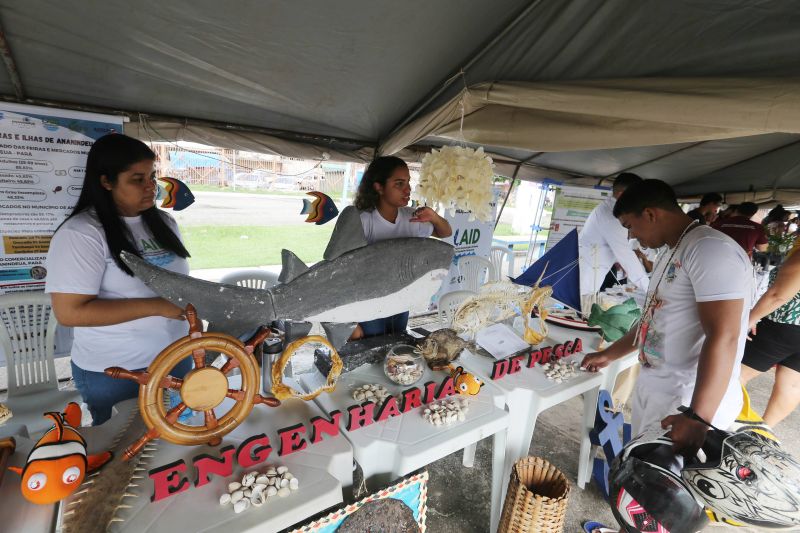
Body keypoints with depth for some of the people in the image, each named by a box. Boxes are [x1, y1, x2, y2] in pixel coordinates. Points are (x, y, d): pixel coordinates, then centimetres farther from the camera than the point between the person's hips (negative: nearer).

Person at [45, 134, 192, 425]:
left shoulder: (164, 222, 5)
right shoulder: (81, 233, -16)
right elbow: (69, 312, -20)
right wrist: (156, 306, -23)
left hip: (176, 359, 6)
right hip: (114, 374, -5)